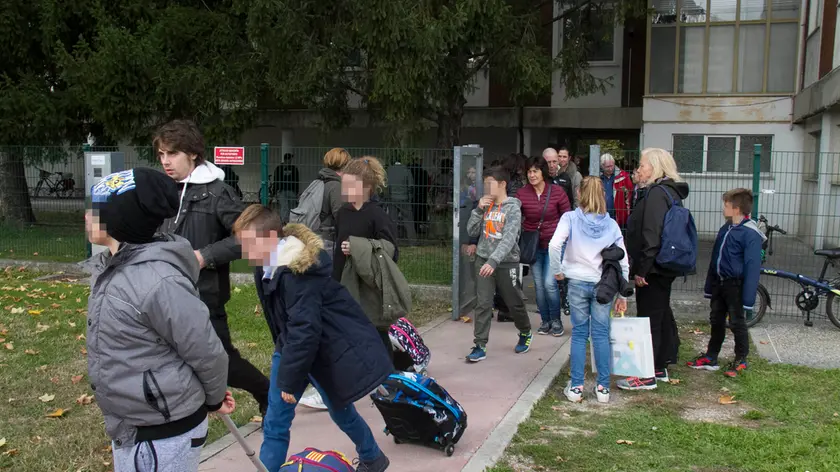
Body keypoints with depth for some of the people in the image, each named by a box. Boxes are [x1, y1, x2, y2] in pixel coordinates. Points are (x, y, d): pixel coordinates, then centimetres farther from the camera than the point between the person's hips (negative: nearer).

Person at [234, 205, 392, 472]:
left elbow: (305, 330, -32)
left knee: (340, 410, 15)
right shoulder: (268, 265, -3)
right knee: (275, 423, 5)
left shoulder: (297, 273, -31)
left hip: (327, 349, -8)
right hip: (293, 346, 8)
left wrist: (289, 379, -24)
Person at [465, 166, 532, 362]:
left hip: (506, 263, -4)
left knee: (514, 303, 12)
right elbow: (472, 231, 6)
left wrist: (493, 261, -34)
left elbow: (509, 239, -22)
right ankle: (480, 346, 0)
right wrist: (479, 210, -8)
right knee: (483, 304, -3)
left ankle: (525, 333, 37)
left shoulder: (513, 208, -11)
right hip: (484, 260, 4)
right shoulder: (486, 205, 6)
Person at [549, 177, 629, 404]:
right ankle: (603, 388, 13)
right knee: (601, 334, 7)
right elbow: (623, 261, 3)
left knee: (579, 334, 7)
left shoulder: (570, 218, -4)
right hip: (603, 284, 1)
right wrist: (622, 295, 11)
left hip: (578, 282, -1)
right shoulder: (611, 224, 2)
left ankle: (576, 387, 10)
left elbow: (554, 245, -20)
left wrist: (557, 270, -4)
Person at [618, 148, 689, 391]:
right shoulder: (670, 191, 15)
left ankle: (647, 376, 3)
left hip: (653, 268, -10)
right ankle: (660, 368, 28)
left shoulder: (656, 193, -17)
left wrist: (641, 269, -21)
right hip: (665, 267, 10)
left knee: (649, 319, -4)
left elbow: (651, 235, -24)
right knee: (661, 316, 16)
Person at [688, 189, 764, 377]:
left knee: (737, 323, 5)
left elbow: (752, 267, -21)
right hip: (719, 283, 8)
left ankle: (741, 360, 22)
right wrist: (709, 286, 16)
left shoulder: (750, 234, -19)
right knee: (716, 321, 16)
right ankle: (710, 357, 28)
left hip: (735, 286, -8)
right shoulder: (725, 229, 8)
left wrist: (748, 297, -22)